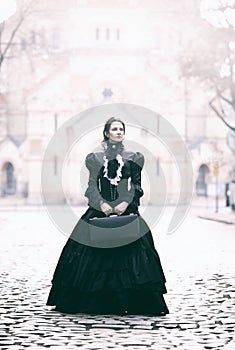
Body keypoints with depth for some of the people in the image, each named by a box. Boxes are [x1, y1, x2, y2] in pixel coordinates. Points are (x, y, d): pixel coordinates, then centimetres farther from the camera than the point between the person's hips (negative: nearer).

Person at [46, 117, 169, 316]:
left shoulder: (133, 158, 9)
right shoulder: (95, 158, 9)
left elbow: (137, 186, 2)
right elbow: (92, 185, 2)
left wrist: (126, 203, -14)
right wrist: (101, 203, -14)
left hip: (126, 211, -1)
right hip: (100, 210, 1)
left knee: (129, 253, -8)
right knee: (93, 254, -2)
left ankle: (129, 304, -5)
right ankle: (94, 303, 7)